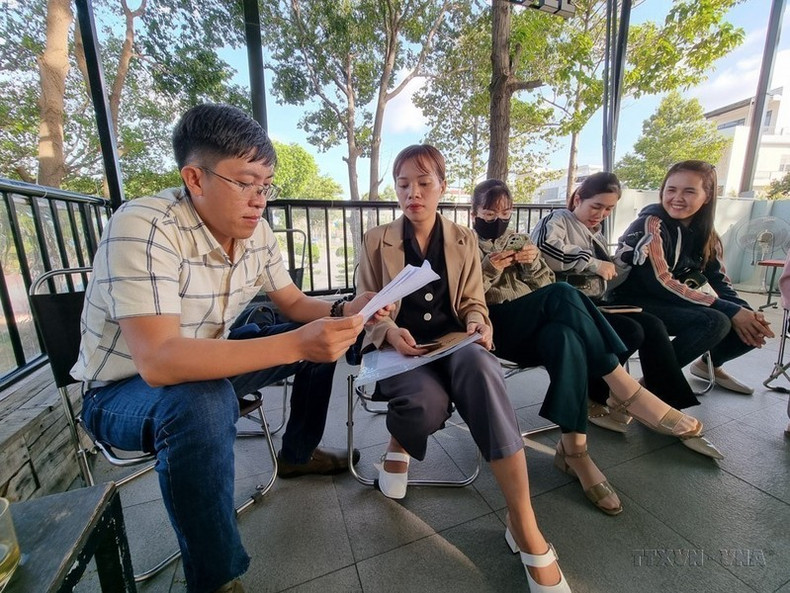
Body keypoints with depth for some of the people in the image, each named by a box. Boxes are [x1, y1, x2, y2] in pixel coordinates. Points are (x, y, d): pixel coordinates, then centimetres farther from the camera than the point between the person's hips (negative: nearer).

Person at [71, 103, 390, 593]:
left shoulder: (255, 231, -8)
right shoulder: (143, 228, -28)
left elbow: (294, 303, 1)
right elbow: (159, 362, -38)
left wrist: (345, 312, -19)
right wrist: (297, 344, -45)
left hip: (208, 362, 6)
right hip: (123, 389, -6)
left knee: (323, 339, 1)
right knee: (204, 402, -39)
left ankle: (298, 453, 21)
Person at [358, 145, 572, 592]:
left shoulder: (465, 240, 13)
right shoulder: (376, 241, 8)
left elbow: (473, 302, 11)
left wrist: (478, 325, -12)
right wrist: (389, 330, -16)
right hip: (397, 347, -1)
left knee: (480, 363, -36)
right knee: (429, 403, -35)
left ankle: (524, 524, -25)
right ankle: (399, 443, 5)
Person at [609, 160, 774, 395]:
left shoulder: (703, 233, 7)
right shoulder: (650, 224, -15)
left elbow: (718, 280, 3)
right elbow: (660, 284, -22)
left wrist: (746, 313, -17)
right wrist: (732, 312, -22)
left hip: (674, 304, 8)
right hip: (635, 304, -7)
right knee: (715, 322, -27)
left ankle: (709, 364, 28)